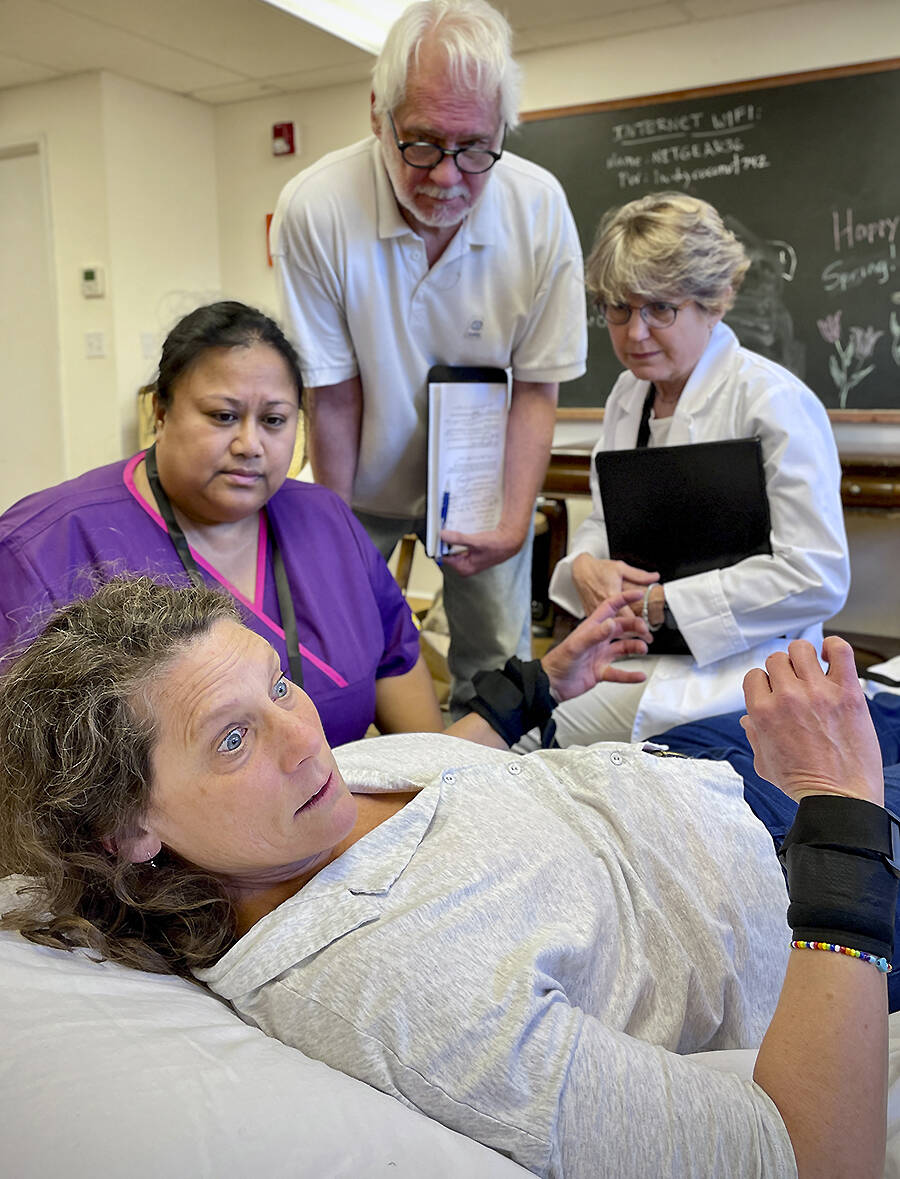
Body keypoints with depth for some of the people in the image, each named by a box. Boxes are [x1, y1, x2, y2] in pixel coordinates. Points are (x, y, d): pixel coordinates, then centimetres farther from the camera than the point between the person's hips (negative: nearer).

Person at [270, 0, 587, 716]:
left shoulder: (540, 207, -18)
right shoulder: (316, 208, -24)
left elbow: (536, 387, -12)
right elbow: (333, 394, -17)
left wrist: (514, 523, -21)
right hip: (366, 482, -1)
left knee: (498, 669, 4)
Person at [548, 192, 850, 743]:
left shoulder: (774, 403, -13)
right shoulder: (629, 394, 12)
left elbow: (816, 578, -18)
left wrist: (658, 604, -18)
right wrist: (585, 567, -8)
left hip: (729, 670, -7)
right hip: (631, 651, 7)